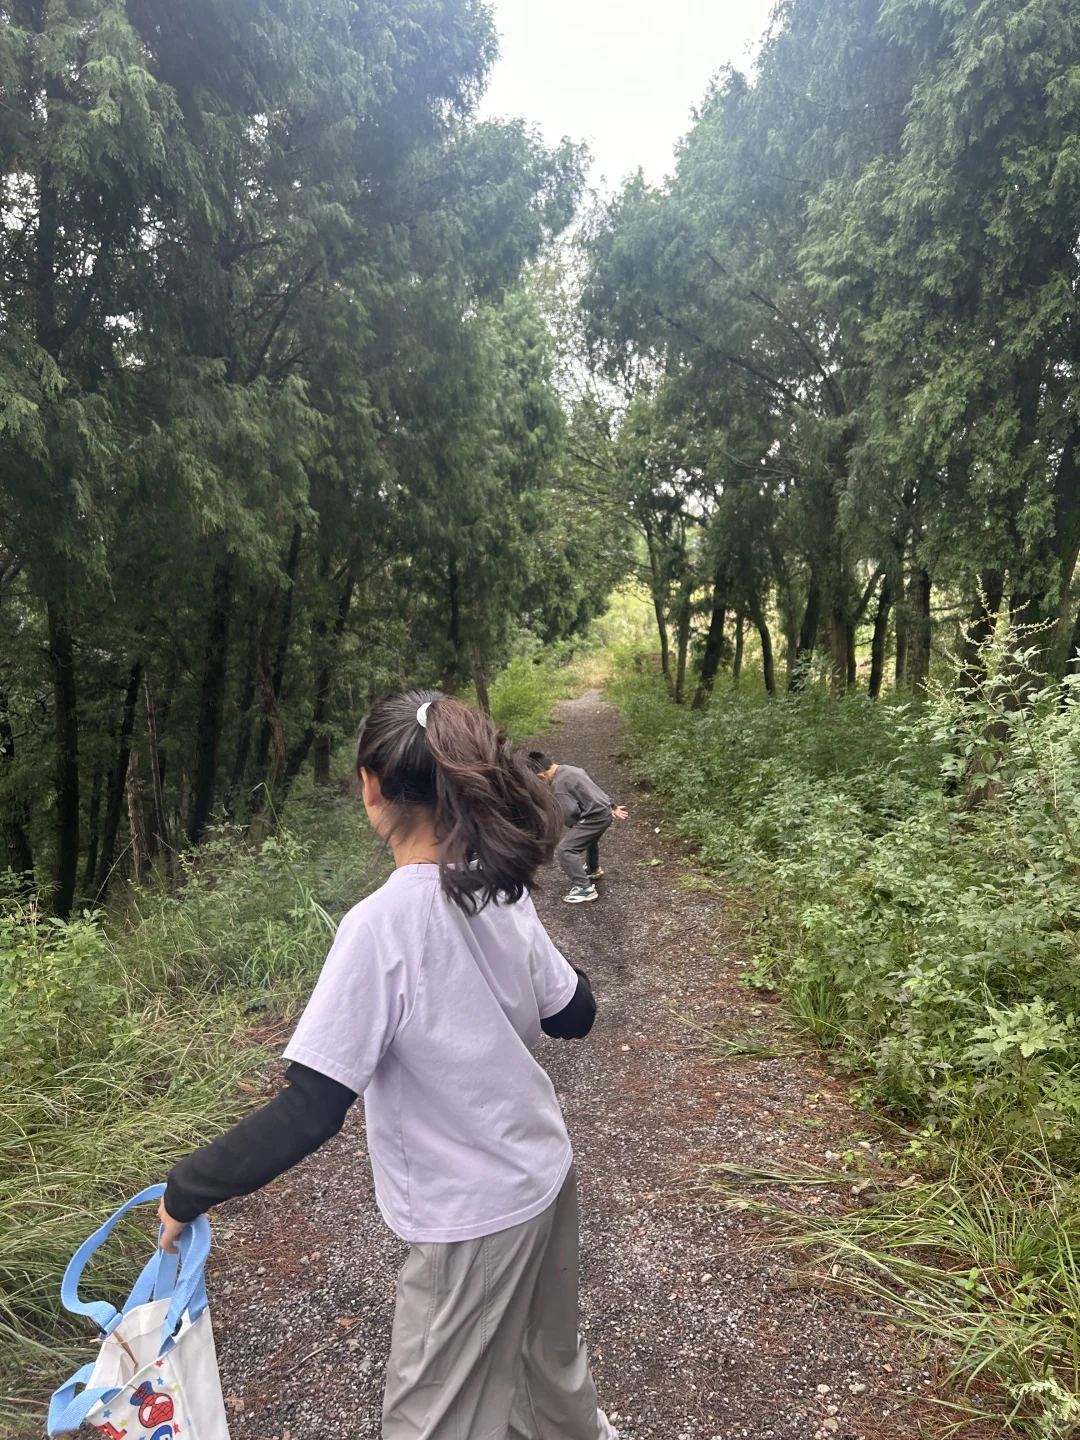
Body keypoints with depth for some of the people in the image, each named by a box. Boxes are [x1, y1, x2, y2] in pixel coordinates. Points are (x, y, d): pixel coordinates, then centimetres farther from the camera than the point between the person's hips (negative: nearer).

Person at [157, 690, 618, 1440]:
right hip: (546, 1174, 7)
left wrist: (189, 1188, -13)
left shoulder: (382, 925, -28)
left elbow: (308, 1113, -26)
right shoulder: (501, 893, -8)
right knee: (547, 1358, 31)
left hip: (474, 1215, -6)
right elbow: (574, 1014, 5)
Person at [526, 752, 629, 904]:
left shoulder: (559, 785, -19)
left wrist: (575, 828, 3)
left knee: (564, 850, -12)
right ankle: (593, 870, 63)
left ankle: (585, 888, -10)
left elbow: (570, 815, -19)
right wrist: (612, 807, 26)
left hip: (595, 817, -10)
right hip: (605, 811, 10)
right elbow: (594, 787, 19)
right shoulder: (569, 769, 10)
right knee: (589, 838, 38)